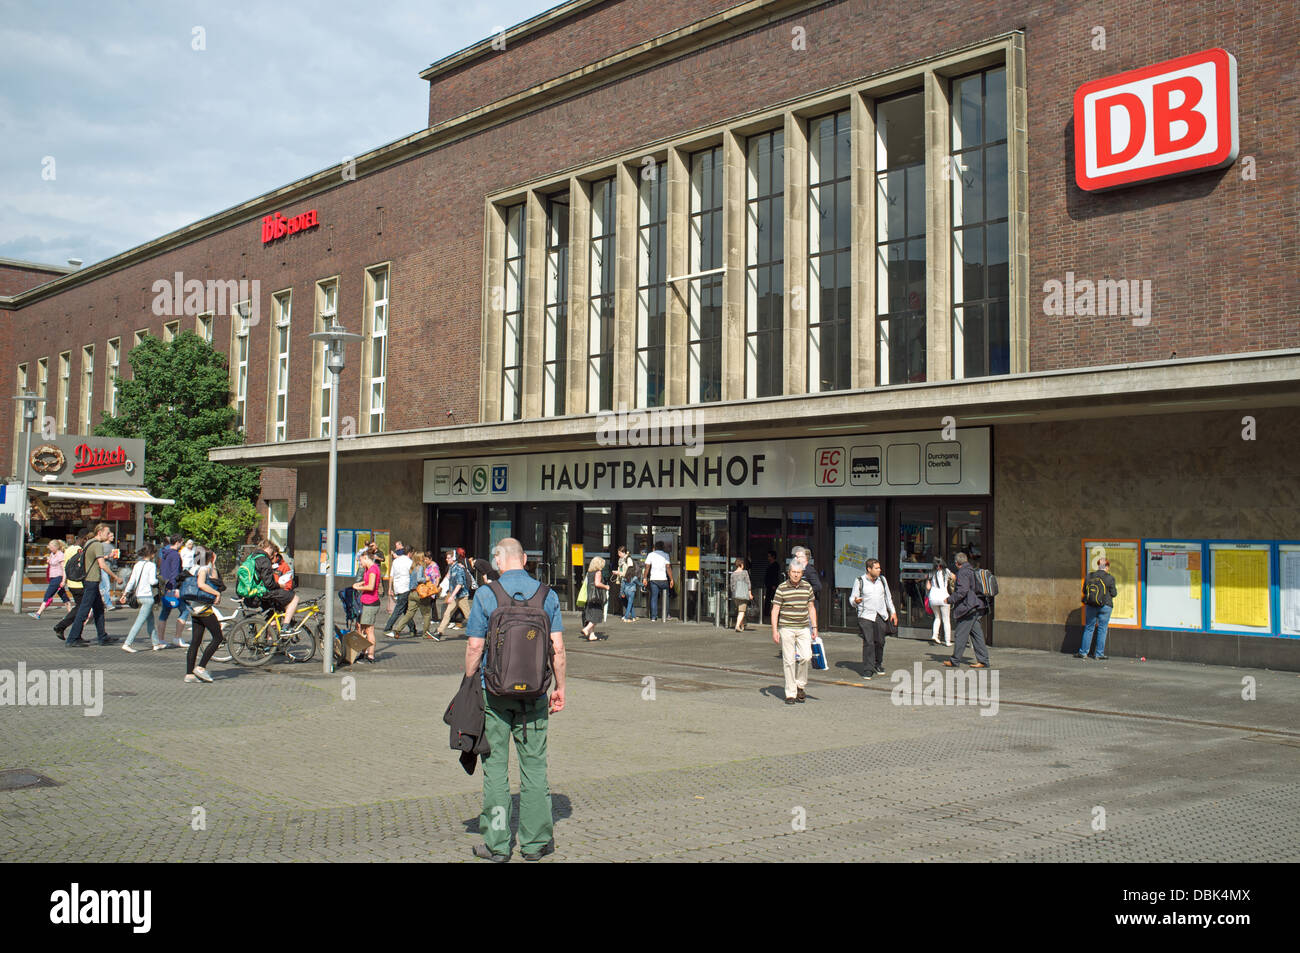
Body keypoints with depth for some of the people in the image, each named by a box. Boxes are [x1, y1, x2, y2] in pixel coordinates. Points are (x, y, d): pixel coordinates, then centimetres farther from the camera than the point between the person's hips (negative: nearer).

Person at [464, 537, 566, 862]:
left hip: (494, 689, -2)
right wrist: (560, 688, 9)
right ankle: (535, 841, 14)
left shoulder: (486, 594, -5)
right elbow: (557, 647, 0)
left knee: (495, 765, 5)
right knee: (534, 764, 9)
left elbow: (475, 645, -6)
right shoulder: (547, 594, 1)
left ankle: (496, 843, 9)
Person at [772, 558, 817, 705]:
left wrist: (814, 627, 10)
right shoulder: (781, 588, -4)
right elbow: (775, 610, -4)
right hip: (786, 628, -3)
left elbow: (811, 608, 14)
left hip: (803, 628, 3)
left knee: (806, 656, -12)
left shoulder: (807, 587, 7)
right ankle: (790, 694, 6)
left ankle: (800, 685, 11)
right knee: (789, 660, -2)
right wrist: (774, 631, -10)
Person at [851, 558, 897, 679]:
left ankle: (878, 665, 25)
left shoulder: (882, 580, 10)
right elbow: (852, 598, -1)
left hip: (880, 616, 4)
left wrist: (893, 612, 17)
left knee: (880, 642, 4)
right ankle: (867, 670, -7)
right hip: (865, 616, -4)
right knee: (868, 643, -11)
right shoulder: (860, 581, -3)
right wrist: (855, 601, -24)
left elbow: (888, 597, 20)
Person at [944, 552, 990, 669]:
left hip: (968, 608, -9)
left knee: (960, 634, -2)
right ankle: (983, 660, 8)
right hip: (977, 607, 9)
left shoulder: (962, 573, -12)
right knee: (976, 634, 9)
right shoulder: (973, 571, 15)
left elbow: (963, 590, -21)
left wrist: (950, 599, -13)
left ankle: (955, 661, 2)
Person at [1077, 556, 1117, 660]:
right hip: (1105, 606, -3)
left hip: (1090, 606, 3)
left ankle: (1083, 652, 12)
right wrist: (1117, 592, 18)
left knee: (1088, 628, 11)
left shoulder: (1089, 576, 2)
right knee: (1102, 629, 5)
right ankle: (1100, 654, 7)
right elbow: (1113, 593, -3)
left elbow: (1084, 591, 7)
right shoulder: (1110, 578, -8)